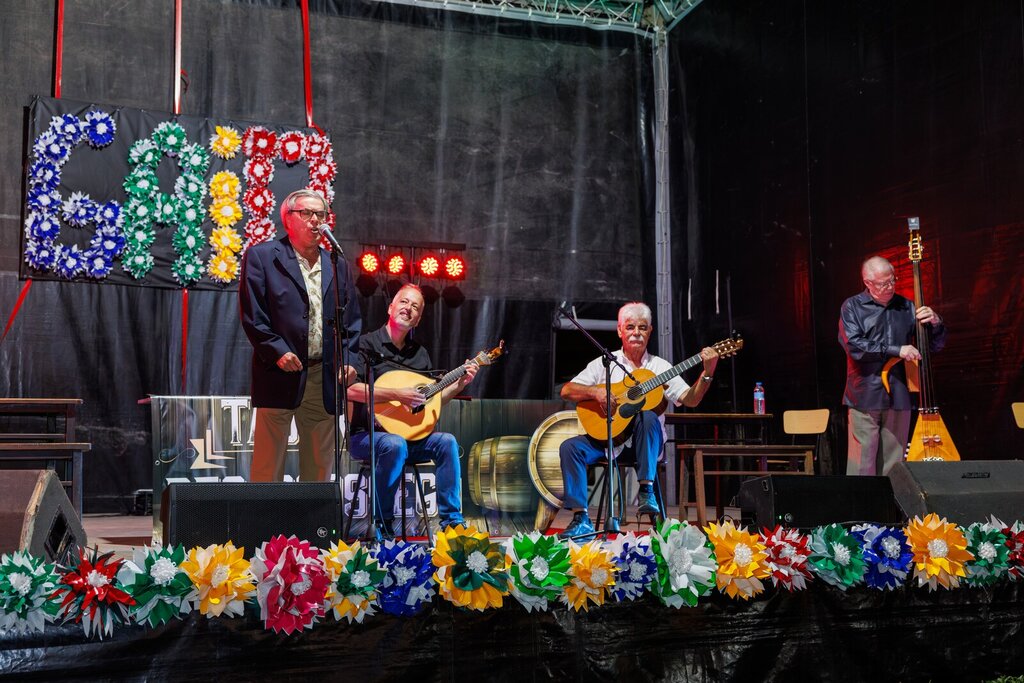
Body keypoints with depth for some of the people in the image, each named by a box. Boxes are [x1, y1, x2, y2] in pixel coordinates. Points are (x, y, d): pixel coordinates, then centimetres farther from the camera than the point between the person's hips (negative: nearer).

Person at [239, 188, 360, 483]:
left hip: (325, 378, 5)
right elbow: (252, 313, -5)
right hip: (281, 374, -4)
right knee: (268, 463, -2)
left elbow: (352, 318, 17)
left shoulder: (337, 265, 17)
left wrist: (348, 359, 3)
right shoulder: (261, 256, 3)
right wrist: (277, 352, -15)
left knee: (320, 463, 10)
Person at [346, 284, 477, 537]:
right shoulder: (368, 343, -6)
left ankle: (451, 520, -13)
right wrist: (396, 394, -26)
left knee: (447, 442, -18)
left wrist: (460, 384, 4)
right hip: (365, 435, -5)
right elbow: (350, 389, -20)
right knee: (395, 445, -36)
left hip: (409, 433, 6)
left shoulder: (420, 353, 14)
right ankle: (383, 526, -22)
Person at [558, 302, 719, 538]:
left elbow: (690, 399, -3)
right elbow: (566, 391, 1)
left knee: (648, 416, -34)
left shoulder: (660, 366, 7)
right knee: (570, 447, -24)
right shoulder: (604, 363, 8)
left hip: (644, 441, -1)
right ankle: (581, 519, -21)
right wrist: (596, 392, -16)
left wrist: (707, 373, -19)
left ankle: (646, 489, -30)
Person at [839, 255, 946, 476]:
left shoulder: (906, 307, 12)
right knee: (863, 463, -5)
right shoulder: (852, 307, 2)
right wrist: (896, 350, -17)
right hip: (865, 397, -4)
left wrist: (935, 323, -5)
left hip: (899, 397, 4)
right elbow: (853, 345, -14)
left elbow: (937, 345, 16)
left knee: (893, 465, 7)